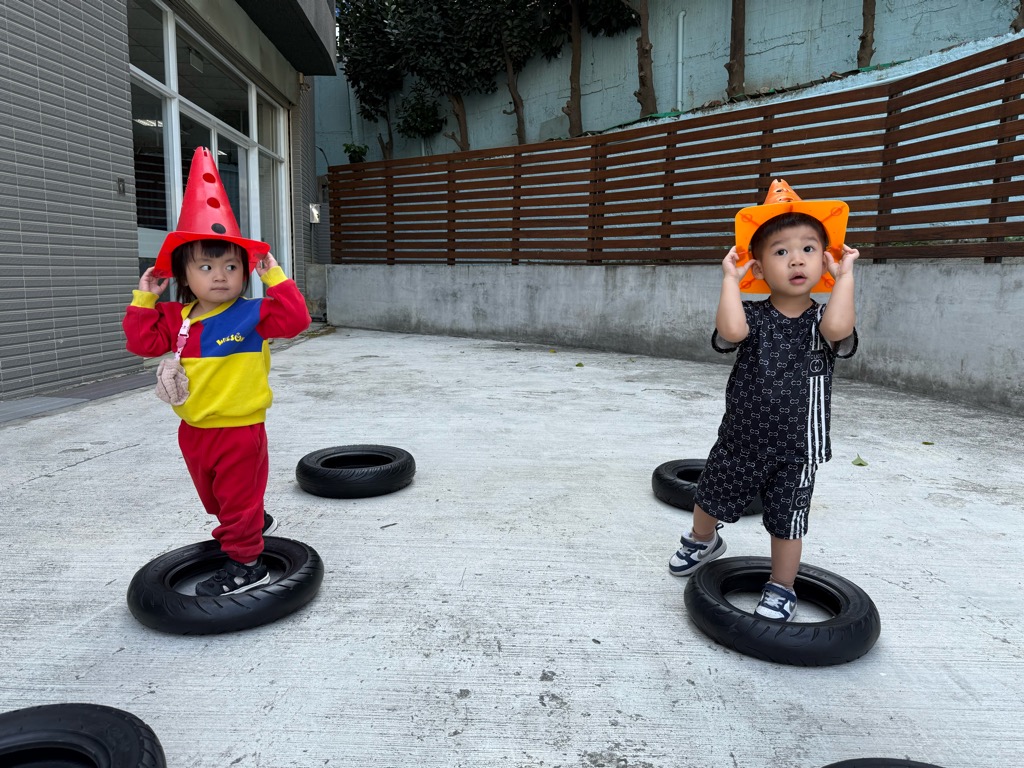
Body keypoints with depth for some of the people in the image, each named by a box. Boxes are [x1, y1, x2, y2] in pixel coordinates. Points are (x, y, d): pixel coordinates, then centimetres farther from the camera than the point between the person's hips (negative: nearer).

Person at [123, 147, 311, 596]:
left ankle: (245, 565, 17)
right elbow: (143, 341, 6)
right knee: (215, 497, 25)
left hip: (238, 429, -7)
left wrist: (275, 279, -25)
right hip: (194, 429, 7)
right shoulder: (175, 318, 3)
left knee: (238, 498, 5)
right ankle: (254, 525, 49)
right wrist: (144, 298, 1)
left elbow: (294, 319, -25)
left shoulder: (250, 315, -15)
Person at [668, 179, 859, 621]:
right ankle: (702, 543, 52)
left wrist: (845, 277, -22)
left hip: (795, 449, -1)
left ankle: (782, 587, 35)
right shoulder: (753, 317, -9)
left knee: (786, 522, 11)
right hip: (739, 439, 2)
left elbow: (838, 329, -32)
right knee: (710, 498, 20)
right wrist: (730, 279, -23)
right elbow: (731, 331, -32)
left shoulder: (821, 320, -8)